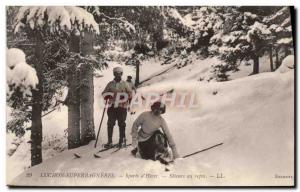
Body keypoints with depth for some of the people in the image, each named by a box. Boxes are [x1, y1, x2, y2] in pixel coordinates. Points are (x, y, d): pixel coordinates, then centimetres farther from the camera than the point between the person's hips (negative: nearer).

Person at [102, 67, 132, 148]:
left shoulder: (124, 84, 7)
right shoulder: (110, 84, 12)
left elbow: (130, 93, 7)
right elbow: (104, 93, 13)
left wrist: (125, 97, -10)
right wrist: (107, 96, -7)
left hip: (122, 106, -1)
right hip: (112, 106, 2)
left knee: (121, 124, 2)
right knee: (110, 124, 0)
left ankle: (122, 141, 12)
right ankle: (110, 142, 5)